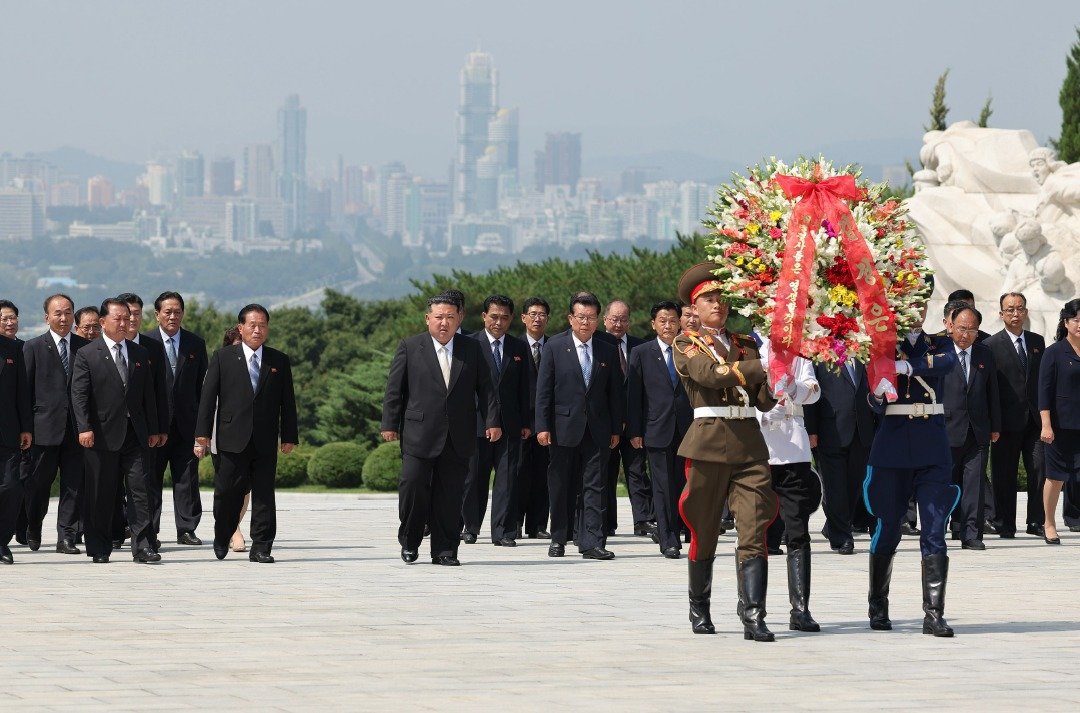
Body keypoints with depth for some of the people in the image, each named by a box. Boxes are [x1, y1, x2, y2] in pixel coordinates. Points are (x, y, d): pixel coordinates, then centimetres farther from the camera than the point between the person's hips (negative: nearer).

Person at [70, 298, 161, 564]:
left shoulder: (140, 354, 13)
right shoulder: (87, 355, 0)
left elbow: (148, 394, 15)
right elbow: (79, 395, -6)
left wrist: (153, 430, 11)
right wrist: (84, 428, -16)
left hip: (135, 433, 3)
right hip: (102, 434, -3)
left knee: (140, 489, -3)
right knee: (100, 495, 2)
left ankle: (142, 546, -3)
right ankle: (99, 549, 10)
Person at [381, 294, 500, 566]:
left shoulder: (472, 349, 9)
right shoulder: (410, 348, 3)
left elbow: (485, 388, 9)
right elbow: (394, 389, 2)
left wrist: (492, 421, -1)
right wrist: (390, 424, -3)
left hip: (459, 438, 2)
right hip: (419, 435, -2)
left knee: (450, 494, 2)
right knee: (413, 485, -6)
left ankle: (444, 550, 9)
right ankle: (409, 542, 13)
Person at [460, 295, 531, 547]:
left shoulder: (519, 348, 10)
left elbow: (525, 388, 12)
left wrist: (526, 422, 6)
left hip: (509, 424, 2)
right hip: (477, 423, -2)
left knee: (507, 478, -2)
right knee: (474, 478, 6)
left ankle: (503, 532, 0)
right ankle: (470, 526, 19)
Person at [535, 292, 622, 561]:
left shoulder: (608, 351, 7)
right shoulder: (555, 347, 0)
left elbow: (615, 393, 10)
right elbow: (543, 390, -2)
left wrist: (616, 429, 6)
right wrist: (542, 426, -9)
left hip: (597, 430, 1)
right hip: (563, 427, -1)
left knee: (595, 487, -4)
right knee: (561, 487, 7)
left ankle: (592, 542, -6)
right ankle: (559, 538, 19)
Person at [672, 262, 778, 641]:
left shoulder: (744, 344, 17)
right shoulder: (686, 344, 4)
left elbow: (765, 400, 12)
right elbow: (711, 374, -17)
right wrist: (764, 365, -19)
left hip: (749, 443, 3)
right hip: (708, 442, -3)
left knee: (754, 532, -8)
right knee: (704, 534, 6)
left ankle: (754, 617, -13)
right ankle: (699, 610, 24)